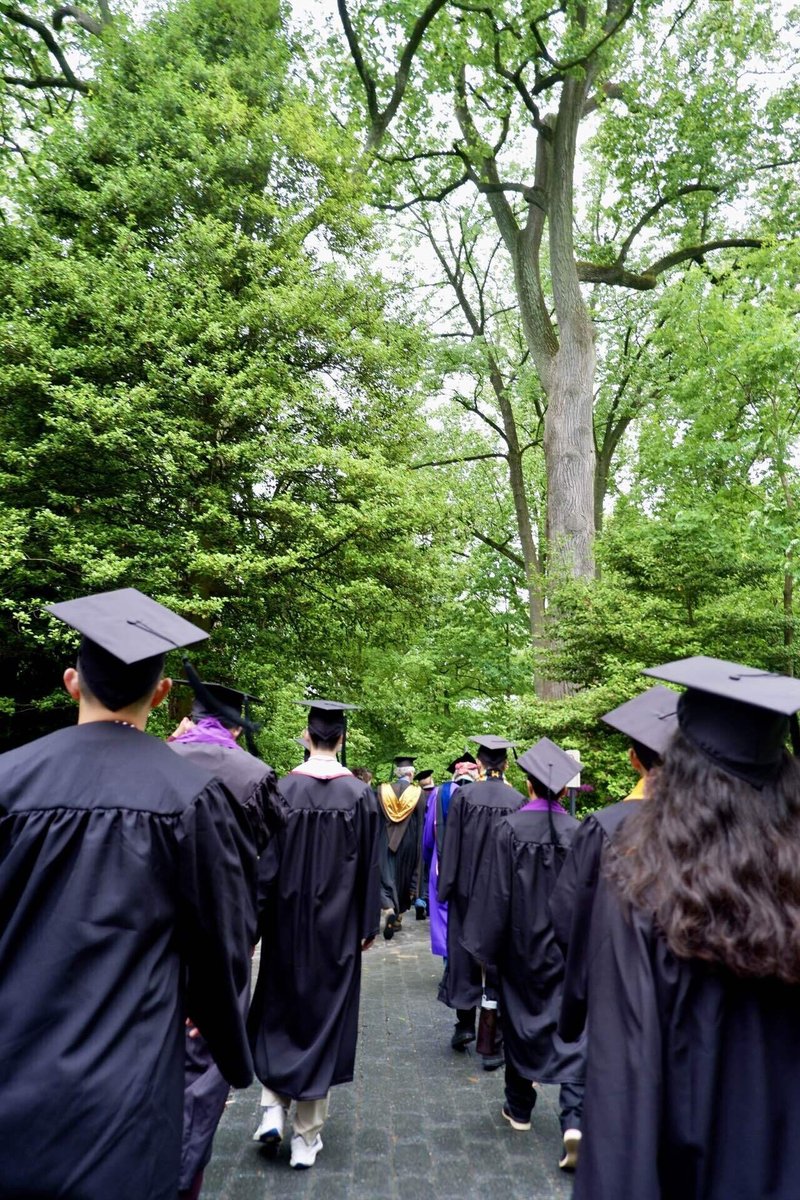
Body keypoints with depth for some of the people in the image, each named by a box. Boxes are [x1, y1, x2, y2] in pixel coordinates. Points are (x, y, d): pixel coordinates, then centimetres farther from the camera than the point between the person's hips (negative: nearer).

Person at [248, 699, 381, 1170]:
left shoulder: (283, 789, -11)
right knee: (324, 1018, 12)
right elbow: (369, 867, -4)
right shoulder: (360, 794, -9)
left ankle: (273, 1108, 14)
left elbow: (267, 861, -6)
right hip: (337, 927, 0)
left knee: (278, 1013, 22)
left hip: (287, 923, 0)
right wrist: (369, 925, 6)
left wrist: (257, 919, 3)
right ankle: (307, 1136, 22)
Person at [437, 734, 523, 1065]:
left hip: (466, 890, 0)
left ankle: (465, 1023, 24)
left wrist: (446, 886, 1)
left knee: (464, 953, 18)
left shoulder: (463, 795, -10)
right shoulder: (518, 802, -8)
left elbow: (450, 846, -8)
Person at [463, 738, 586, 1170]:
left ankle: (519, 1108, 32)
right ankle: (574, 1120, -6)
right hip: (568, 947, 1)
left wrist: (485, 946, -1)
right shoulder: (577, 831, -7)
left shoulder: (509, 828, -14)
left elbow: (494, 891, -11)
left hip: (521, 944, -1)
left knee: (520, 1020, 17)